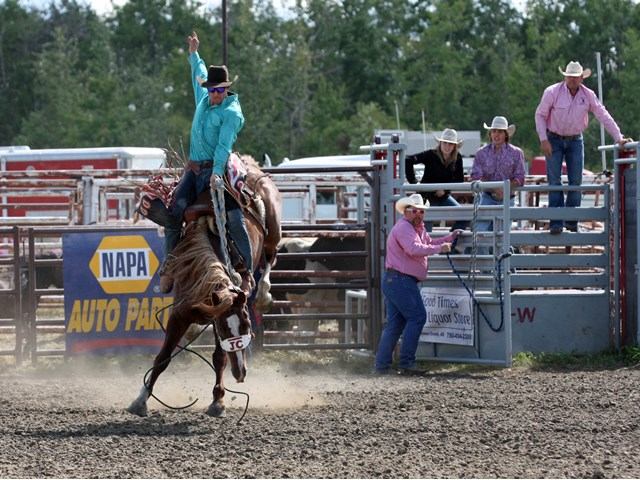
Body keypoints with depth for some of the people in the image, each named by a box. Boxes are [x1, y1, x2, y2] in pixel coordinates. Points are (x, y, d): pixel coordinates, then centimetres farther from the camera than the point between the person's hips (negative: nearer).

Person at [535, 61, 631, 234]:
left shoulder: (588, 95, -6)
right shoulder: (552, 92, -13)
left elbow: (604, 116, -3)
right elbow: (540, 115, -6)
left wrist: (619, 138, -8)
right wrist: (543, 140, -14)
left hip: (575, 140, 3)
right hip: (554, 140, -3)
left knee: (576, 181, 0)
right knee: (554, 181, -9)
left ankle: (572, 221, 8)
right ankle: (556, 223, -10)